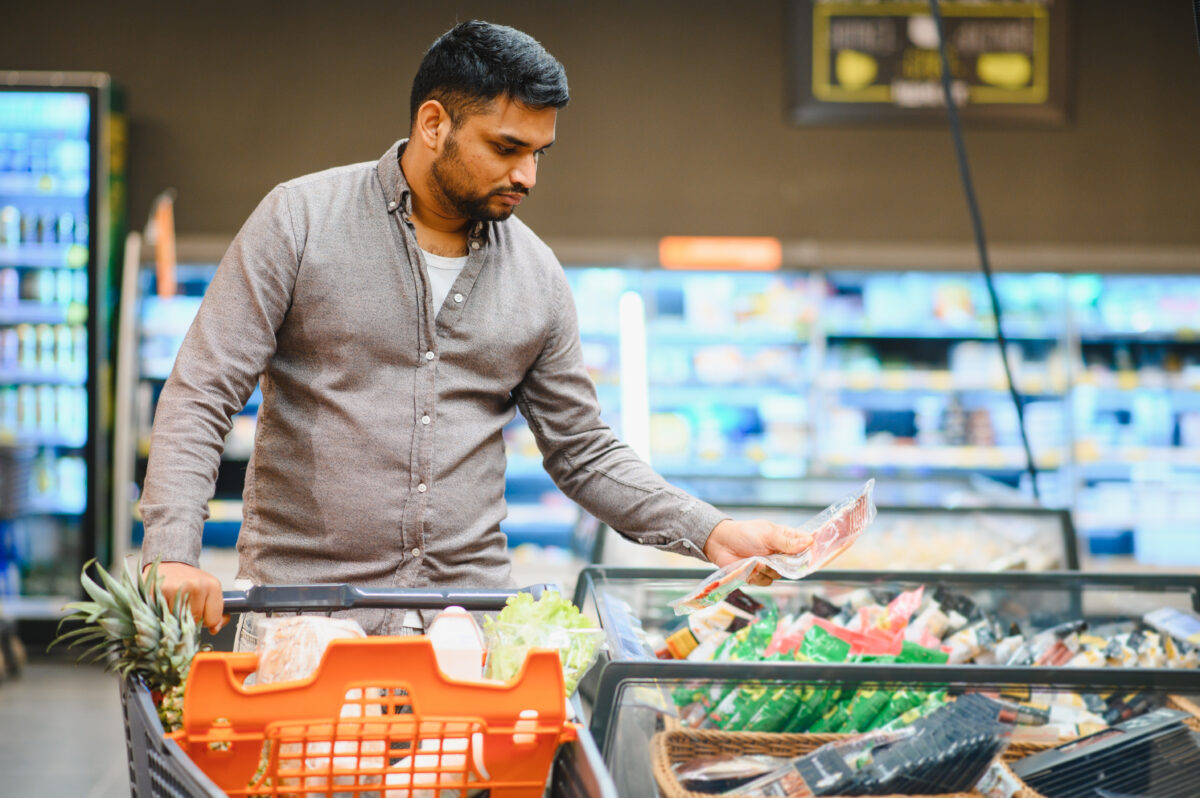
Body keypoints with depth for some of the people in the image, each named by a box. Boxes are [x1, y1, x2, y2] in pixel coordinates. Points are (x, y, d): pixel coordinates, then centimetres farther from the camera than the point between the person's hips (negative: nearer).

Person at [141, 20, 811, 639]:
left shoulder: (537, 276, 10)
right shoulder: (300, 220, -2)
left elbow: (584, 455, 17)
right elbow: (201, 398, -3)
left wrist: (708, 532, 3)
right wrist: (173, 552, -18)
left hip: (472, 614, 3)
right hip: (301, 606, -3)